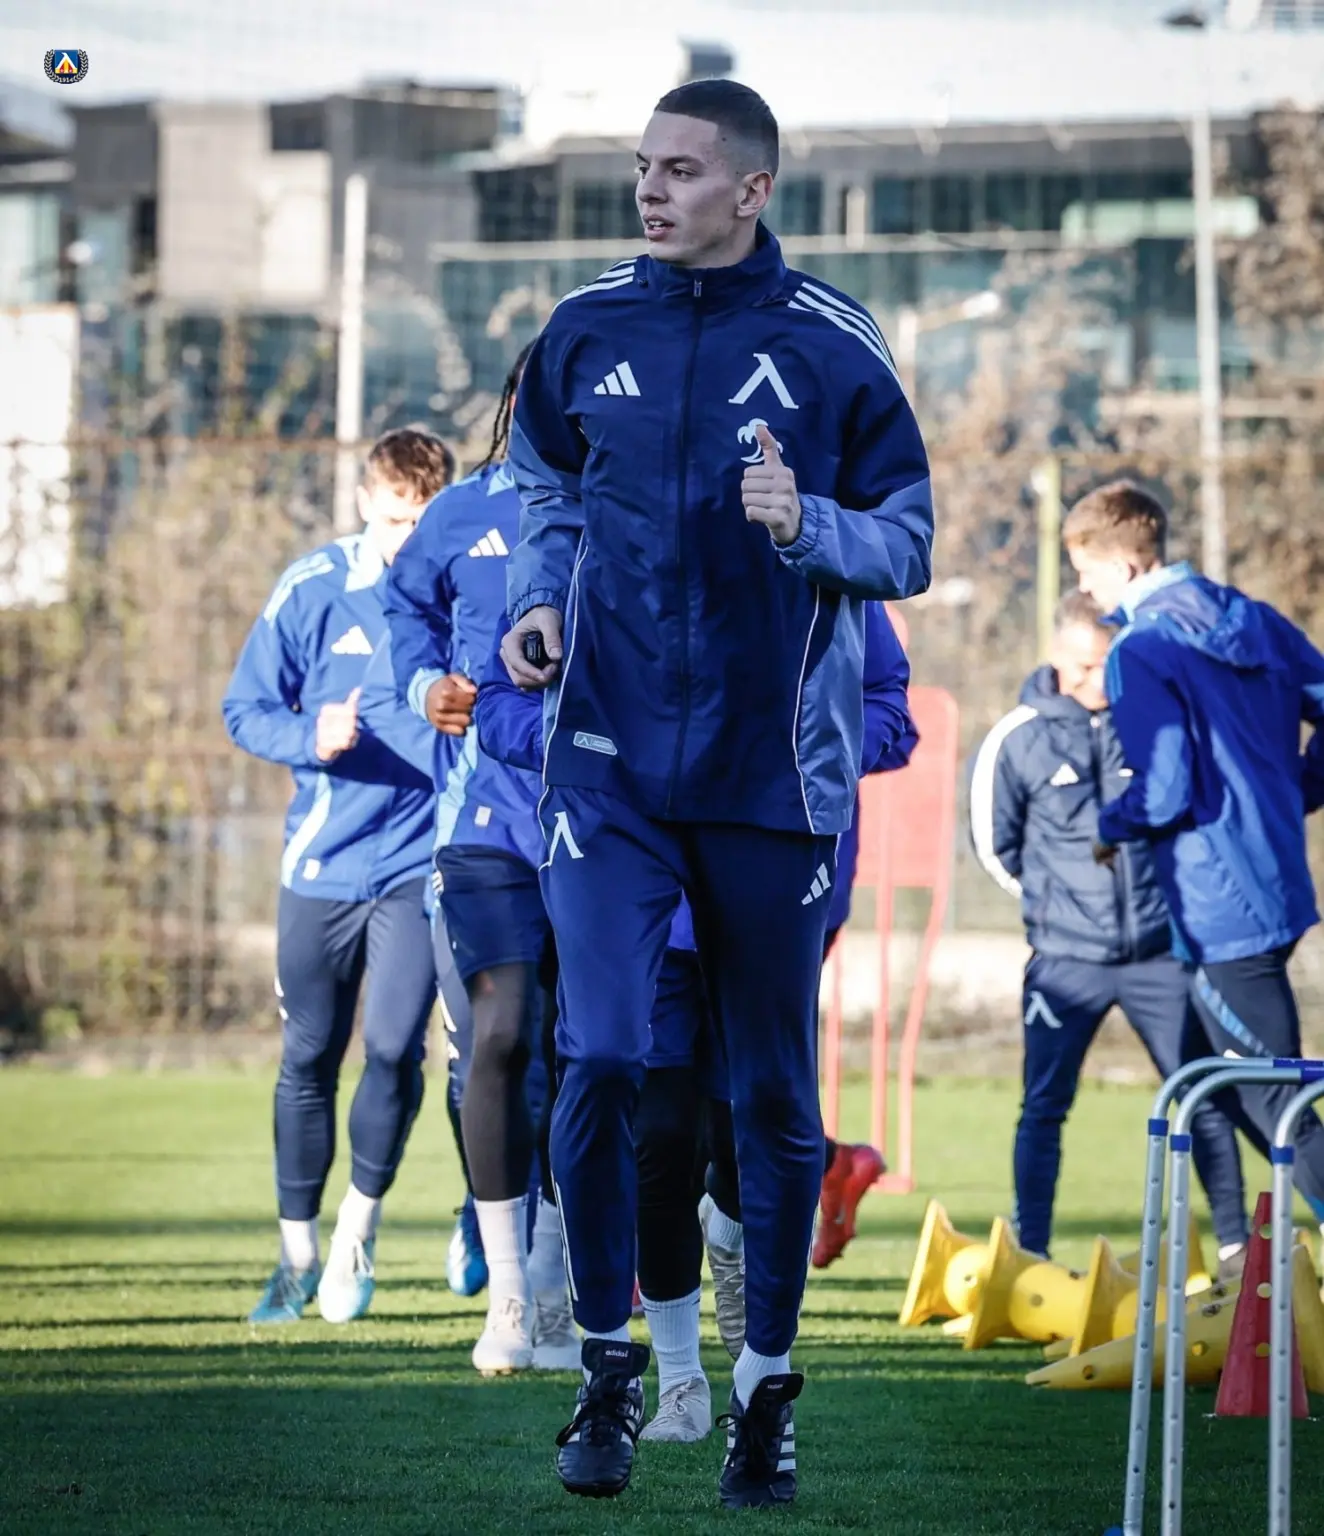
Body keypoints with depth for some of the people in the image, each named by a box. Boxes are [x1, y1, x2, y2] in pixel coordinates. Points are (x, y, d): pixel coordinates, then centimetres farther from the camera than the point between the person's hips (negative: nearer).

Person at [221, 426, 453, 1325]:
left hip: (423, 858, -1)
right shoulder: (315, 590, -4)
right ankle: (298, 1251, 23)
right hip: (323, 862, 1)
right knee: (309, 1059, 8)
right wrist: (313, 738, -18)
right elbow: (246, 709, 0)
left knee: (396, 1047, -13)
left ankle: (362, 1224, 11)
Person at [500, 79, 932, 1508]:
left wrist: (807, 525, -16)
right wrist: (537, 598, -1)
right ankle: (609, 1362, 4)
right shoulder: (585, 329, 4)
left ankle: (767, 1382, 20)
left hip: (775, 769, -1)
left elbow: (908, 540, 3)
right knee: (599, 1056, -12)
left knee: (774, 1090, 6)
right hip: (610, 759, 1)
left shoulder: (831, 345, -2)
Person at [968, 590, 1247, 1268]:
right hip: (1065, 960, -1)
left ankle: (1234, 1247, 13)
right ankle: (1029, 1255, 2)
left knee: (1204, 1098, 3)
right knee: (1044, 1107, -2)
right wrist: (1055, 900, 10)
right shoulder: (1019, 739, -5)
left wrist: (1172, 893, 9)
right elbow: (996, 844, 8)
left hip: (1160, 954, 1)